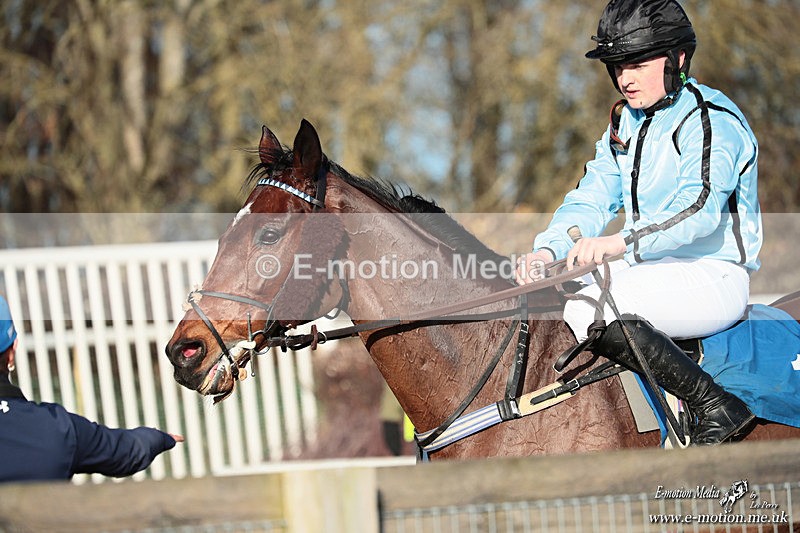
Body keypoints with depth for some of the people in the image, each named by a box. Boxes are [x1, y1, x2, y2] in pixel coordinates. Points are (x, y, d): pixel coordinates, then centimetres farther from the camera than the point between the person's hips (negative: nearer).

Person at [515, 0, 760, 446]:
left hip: (714, 279, -9)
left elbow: (699, 208, -27)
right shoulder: (626, 122, 15)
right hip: (651, 270, 9)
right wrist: (549, 248, -12)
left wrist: (624, 242, -40)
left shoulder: (711, 119, -13)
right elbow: (593, 198, 9)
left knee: (590, 311, -30)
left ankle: (717, 408, -23)